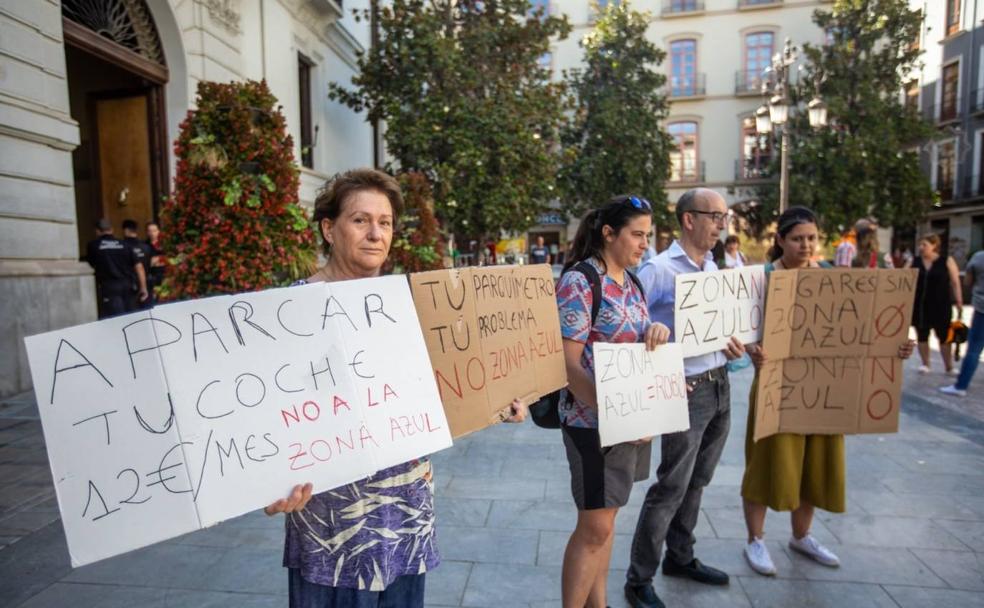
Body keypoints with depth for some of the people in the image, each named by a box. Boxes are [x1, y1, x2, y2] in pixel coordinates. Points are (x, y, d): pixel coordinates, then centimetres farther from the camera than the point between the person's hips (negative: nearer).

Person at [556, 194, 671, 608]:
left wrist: (657, 331, -8)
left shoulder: (631, 282, 8)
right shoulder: (579, 283, -16)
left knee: (605, 519, 19)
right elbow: (568, 364, -19)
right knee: (595, 528, 2)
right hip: (594, 420, -8)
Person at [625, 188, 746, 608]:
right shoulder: (659, 270, -15)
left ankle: (680, 557, 38)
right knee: (671, 487, -1)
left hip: (720, 384, 8)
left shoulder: (715, 269, 11)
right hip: (687, 389, -8)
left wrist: (733, 344, -1)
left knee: (697, 481, 19)